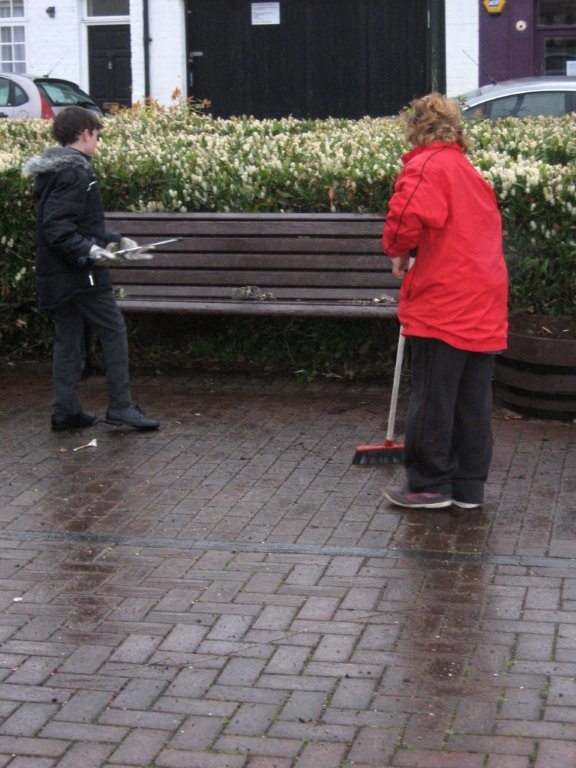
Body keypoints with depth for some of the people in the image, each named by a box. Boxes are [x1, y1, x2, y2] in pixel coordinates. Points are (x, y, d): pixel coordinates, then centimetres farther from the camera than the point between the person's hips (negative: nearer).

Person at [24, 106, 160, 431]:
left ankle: (66, 410, 15)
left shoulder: (55, 171, 16)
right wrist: (88, 250, -29)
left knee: (68, 338, 12)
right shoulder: (74, 173, -16)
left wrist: (114, 239, 29)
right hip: (81, 273, -10)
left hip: (59, 274, 10)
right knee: (114, 331, -2)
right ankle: (121, 407, -1)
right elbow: (57, 227, -24)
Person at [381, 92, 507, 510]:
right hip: (485, 310, 8)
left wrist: (399, 250, -6)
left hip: (443, 306, -8)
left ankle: (429, 484, 9)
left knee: (432, 399, 1)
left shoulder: (427, 165, -7)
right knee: (474, 400, 11)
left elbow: (411, 214, -26)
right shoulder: (471, 173, 20)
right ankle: (470, 486, 17)